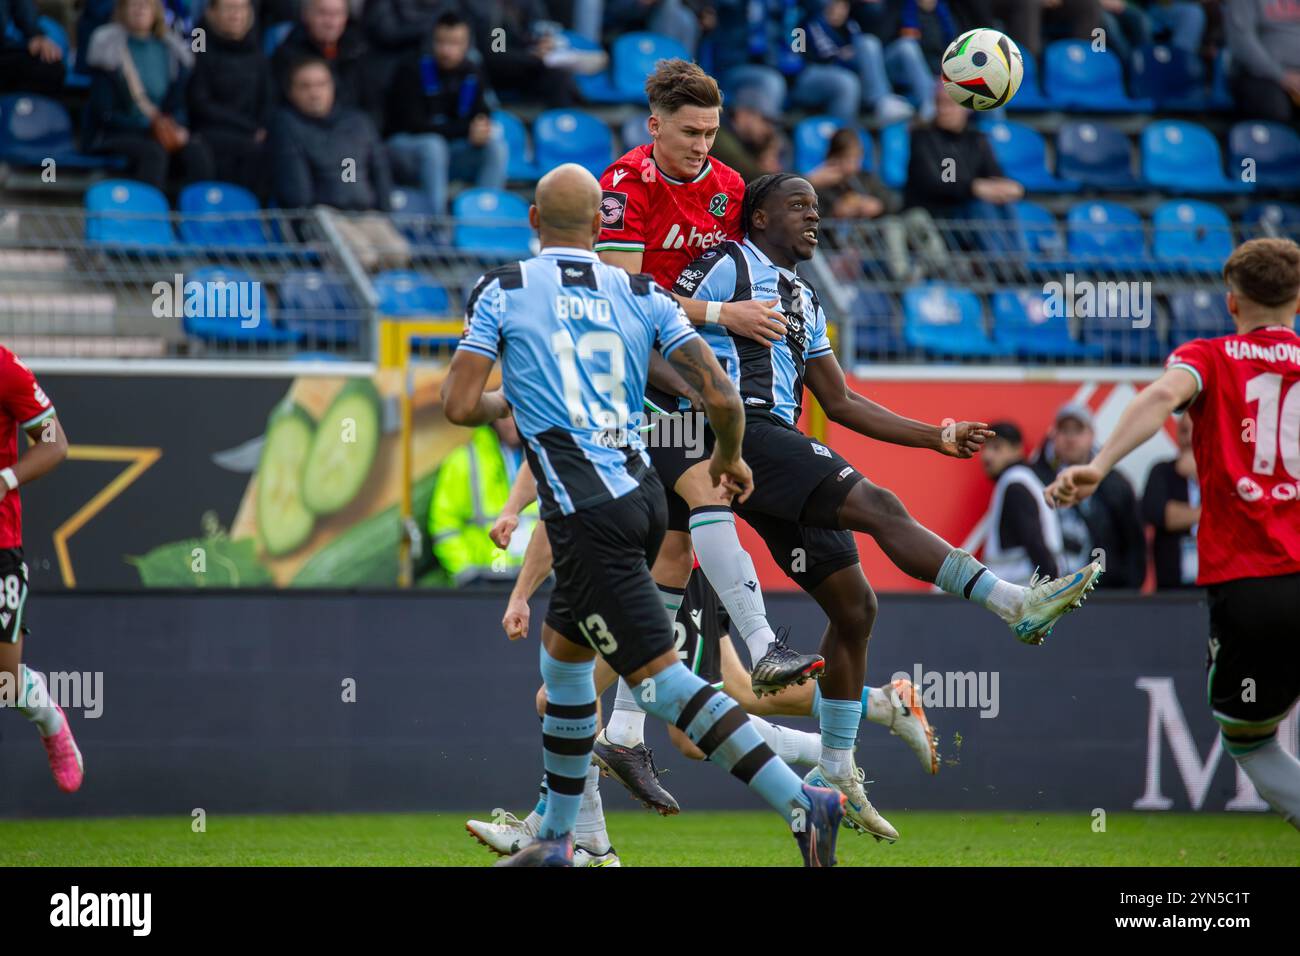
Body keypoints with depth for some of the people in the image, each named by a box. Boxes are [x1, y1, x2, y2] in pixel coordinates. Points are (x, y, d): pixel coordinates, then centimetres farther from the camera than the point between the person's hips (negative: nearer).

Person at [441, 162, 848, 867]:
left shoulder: (503, 291, -1)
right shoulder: (641, 296, 8)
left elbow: (459, 407, -4)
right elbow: (720, 394, 1)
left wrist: (501, 402, 18)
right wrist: (729, 457, 21)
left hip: (588, 513, -6)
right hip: (642, 490, 6)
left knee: (662, 680, -9)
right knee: (560, 650, 24)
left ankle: (799, 803, -22)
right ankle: (556, 838, 30)